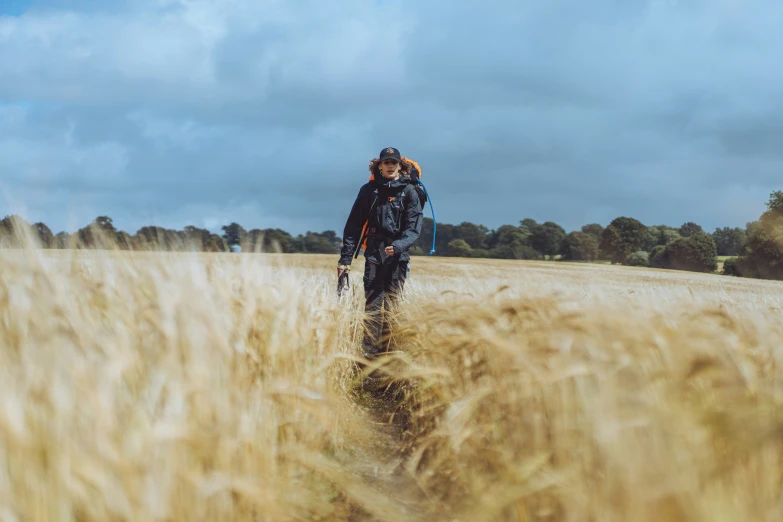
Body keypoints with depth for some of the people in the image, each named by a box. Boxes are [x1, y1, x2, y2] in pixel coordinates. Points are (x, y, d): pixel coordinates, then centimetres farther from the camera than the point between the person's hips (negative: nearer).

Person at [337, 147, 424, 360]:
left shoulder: (409, 191, 3)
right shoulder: (369, 190, 5)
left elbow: (414, 227, -5)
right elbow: (354, 225, 6)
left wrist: (399, 245, -25)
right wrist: (345, 258, 0)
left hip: (398, 256, 0)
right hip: (374, 253, 0)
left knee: (391, 306, 1)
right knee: (373, 305, -9)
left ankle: (385, 355, 7)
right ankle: (368, 356, -12)